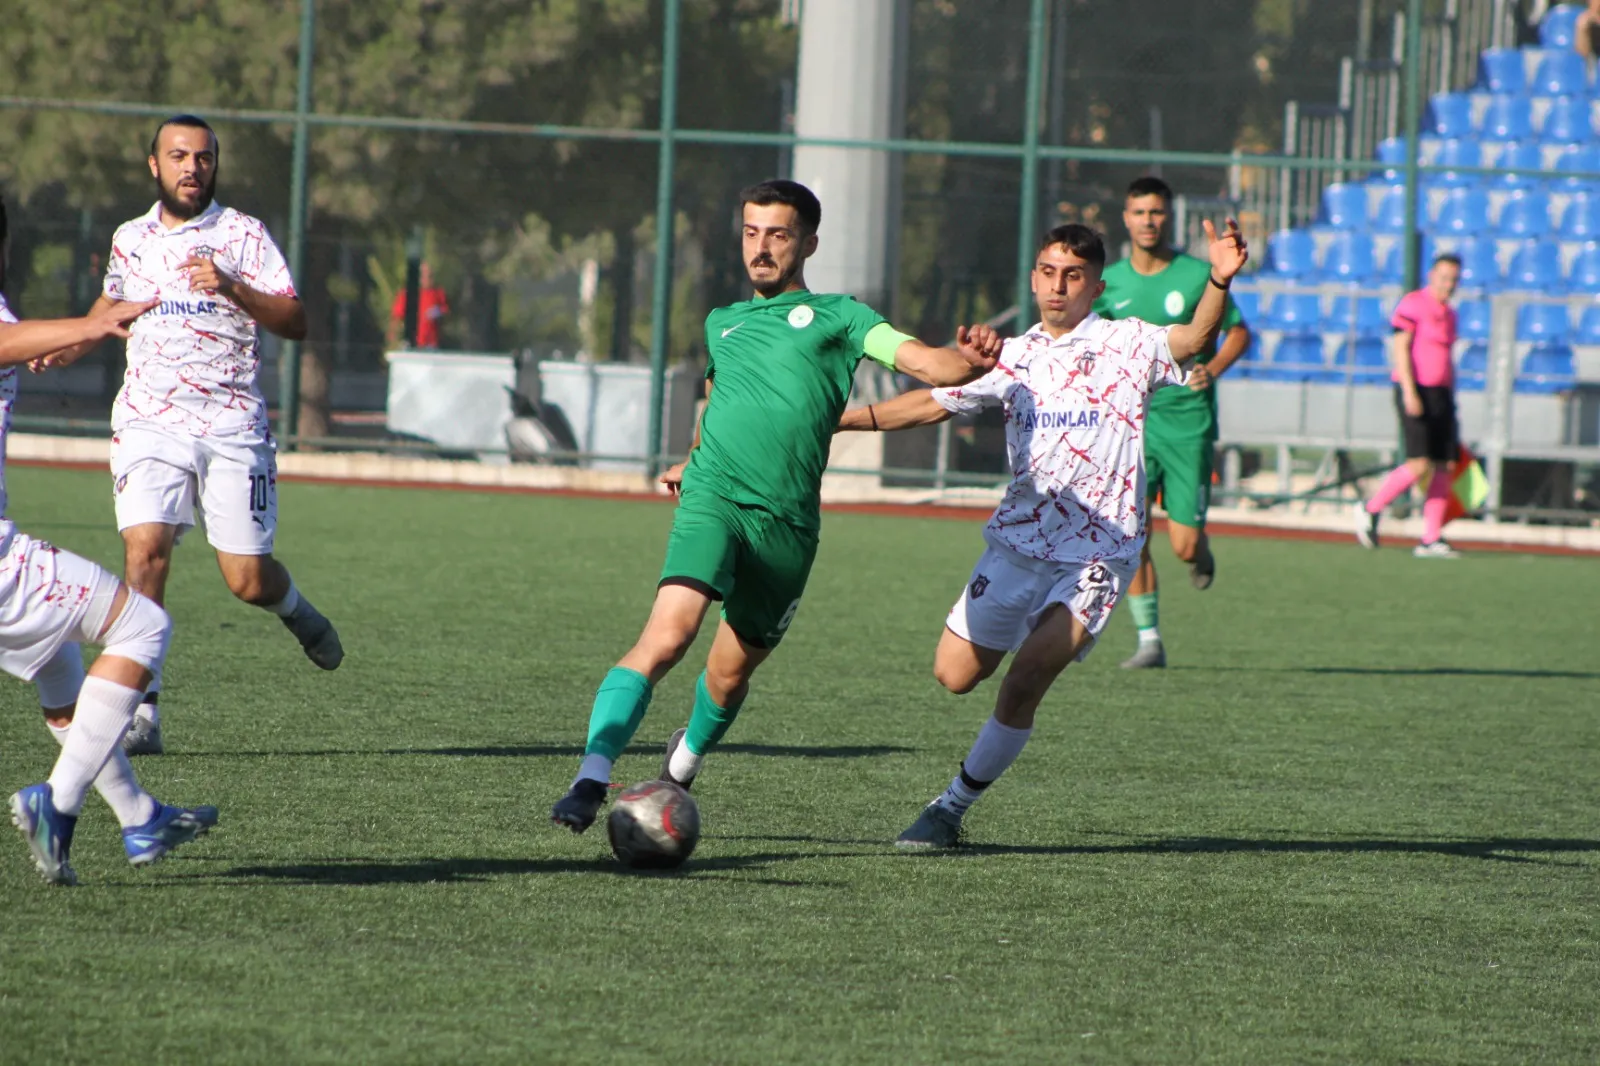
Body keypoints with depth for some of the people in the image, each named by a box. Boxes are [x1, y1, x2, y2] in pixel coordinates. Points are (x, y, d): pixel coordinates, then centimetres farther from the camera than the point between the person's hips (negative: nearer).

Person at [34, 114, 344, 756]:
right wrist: (73, 347, 19)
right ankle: (141, 714, -18)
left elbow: (295, 322, -9)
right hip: (149, 419, 2)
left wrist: (233, 288, -23)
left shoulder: (243, 235, 0)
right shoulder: (130, 240, 13)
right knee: (145, 547, -19)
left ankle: (293, 609, 35)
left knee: (247, 580, -3)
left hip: (233, 426, -2)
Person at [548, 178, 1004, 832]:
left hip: (788, 521, -1)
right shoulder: (722, 323, 24)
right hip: (714, 500, 1)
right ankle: (591, 780, -31)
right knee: (669, 632, -24)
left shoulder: (837, 316, 12)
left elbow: (926, 364, -2)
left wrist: (969, 359, -22)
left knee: (730, 673, 9)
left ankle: (687, 758, 42)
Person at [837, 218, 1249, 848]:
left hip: (1098, 552, -5)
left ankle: (951, 809, -4)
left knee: (1023, 684, -17)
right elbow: (933, 403, 16)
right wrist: (839, 419, 11)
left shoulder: (1128, 345, -3)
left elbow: (1194, 339, -20)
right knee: (955, 676, 8)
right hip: (1019, 540, 5)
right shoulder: (1013, 358, 9)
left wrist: (1219, 281, -39)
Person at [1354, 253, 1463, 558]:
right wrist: (1410, 392, -21)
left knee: (1445, 467, 0)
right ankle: (1370, 510, 3)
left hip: (1441, 393, 8)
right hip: (1417, 392, -8)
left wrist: (1450, 401, 22)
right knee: (1419, 465, -15)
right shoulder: (1413, 304, -5)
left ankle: (1431, 539, 2)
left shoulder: (1449, 314, 18)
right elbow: (1401, 348, -12)